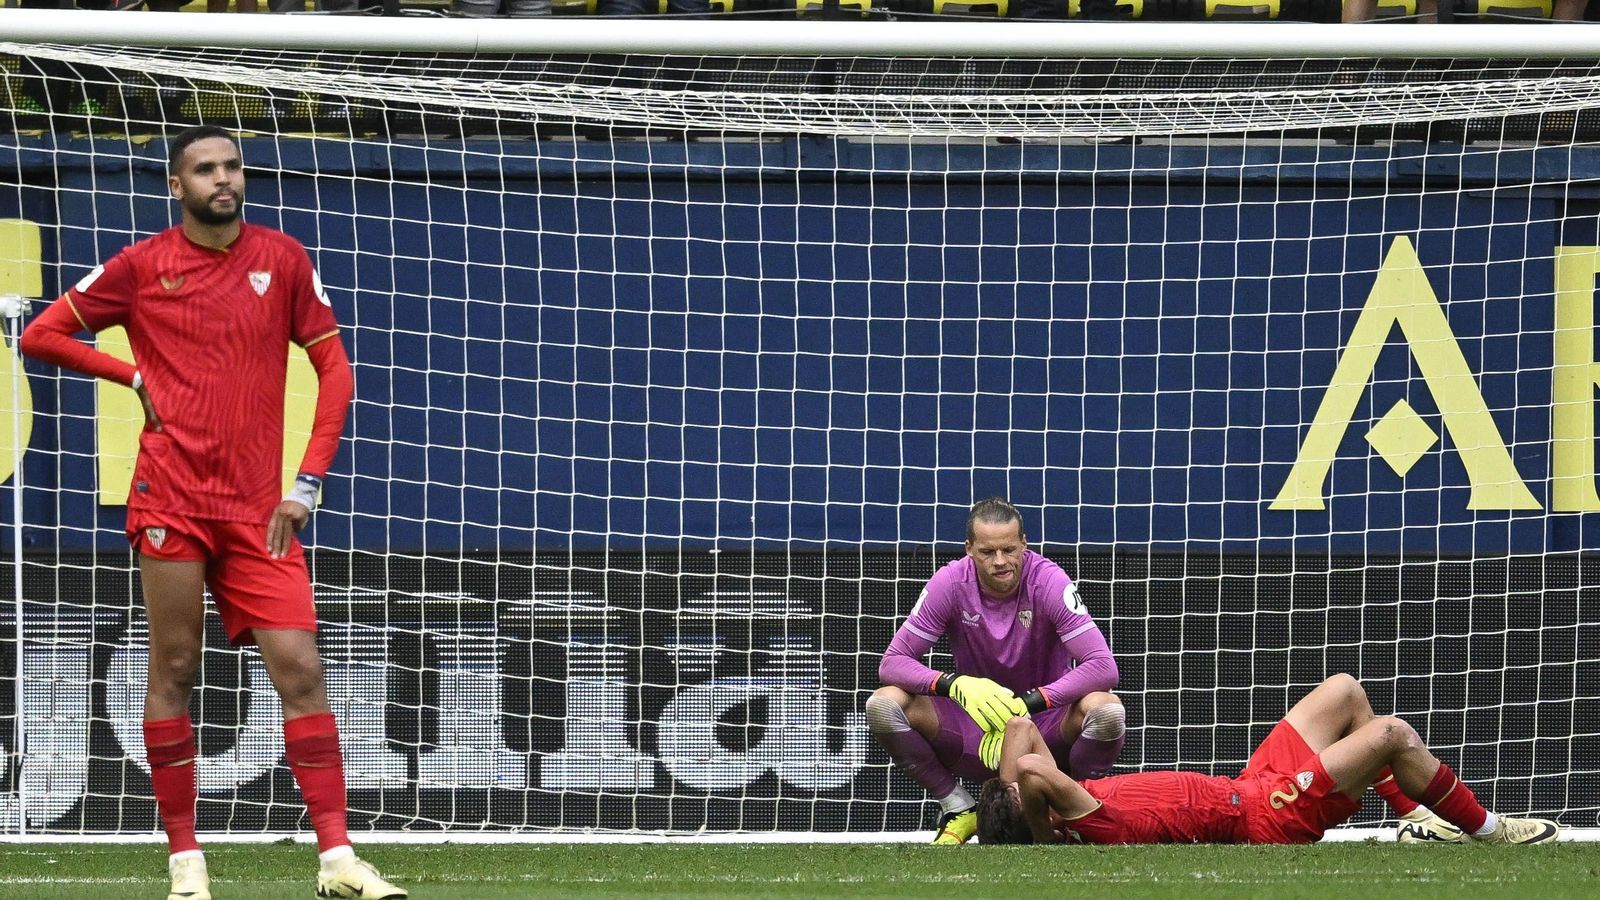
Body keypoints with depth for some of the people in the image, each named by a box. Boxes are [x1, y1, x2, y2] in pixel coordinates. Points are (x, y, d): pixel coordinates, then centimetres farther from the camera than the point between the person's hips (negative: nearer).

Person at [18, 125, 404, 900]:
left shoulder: (281, 259, 7)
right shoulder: (141, 267, 3)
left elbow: (333, 369, 9)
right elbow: (41, 336, 9)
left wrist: (308, 481, 0)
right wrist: (136, 378, 0)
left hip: (258, 511, 2)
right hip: (171, 500, -2)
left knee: (299, 668, -6)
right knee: (173, 670, 0)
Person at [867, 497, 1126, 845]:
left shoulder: (1049, 581, -17)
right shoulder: (950, 583, -12)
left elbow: (1103, 667, -24)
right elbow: (892, 663, -13)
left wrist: (1030, 702, -36)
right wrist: (955, 684, -33)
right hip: (975, 725, 2)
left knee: (1106, 709, -34)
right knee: (883, 704, -22)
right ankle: (960, 810, -3)